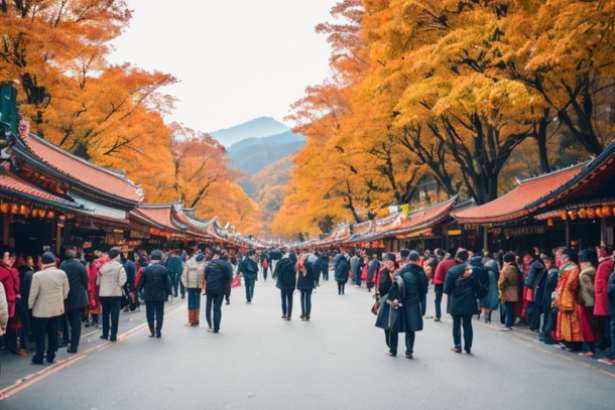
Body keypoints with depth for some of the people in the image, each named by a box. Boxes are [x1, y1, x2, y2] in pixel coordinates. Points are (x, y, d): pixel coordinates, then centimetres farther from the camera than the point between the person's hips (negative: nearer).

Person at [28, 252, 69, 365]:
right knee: (53, 332, 12)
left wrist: (30, 306, 4)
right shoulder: (61, 274, -8)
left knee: (41, 333, 7)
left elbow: (33, 293, -11)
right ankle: (51, 355, 17)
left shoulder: (38, 275, -17)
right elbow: (66, 290, 4)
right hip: (57, 308, 3)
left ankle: (39, 357, 13)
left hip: (42, 310, -3)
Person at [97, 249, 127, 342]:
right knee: (115, 314, 4)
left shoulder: (103, 266, -1)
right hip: (116, 293, -3)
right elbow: (122, 282, -15)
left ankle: (105, 334, 23)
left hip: (104, 293, 3)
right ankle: (113, 335, 2)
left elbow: (98, 281, 4)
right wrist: (119, 286, 5)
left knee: (105, 313, 17)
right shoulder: (120, 267, -10)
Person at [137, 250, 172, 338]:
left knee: (150, 314, 10)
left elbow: (141, 282, 0)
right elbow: (168, 283, -2)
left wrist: (138, 290, 16)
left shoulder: (145, 269, -8)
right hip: (160, 296, 0)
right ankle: (158, 332, 5)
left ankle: (152, 332, 11)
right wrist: (169, 292, 9)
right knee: (159, 314, 7)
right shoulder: (164, 270, -7)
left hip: (148, 296, 0)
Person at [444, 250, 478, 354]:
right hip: (469, 302, 1)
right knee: (467, 325, 7)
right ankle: (468, 348, 10)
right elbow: (477, 285, -4)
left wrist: (450, 293, 14)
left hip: (456, 303, -1)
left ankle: (457, 346, 15)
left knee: (456, 325, 12)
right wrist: (476, 297, 9)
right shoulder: (472, 269, -6)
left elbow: (447, 288, -7)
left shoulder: (452, 270, -8)